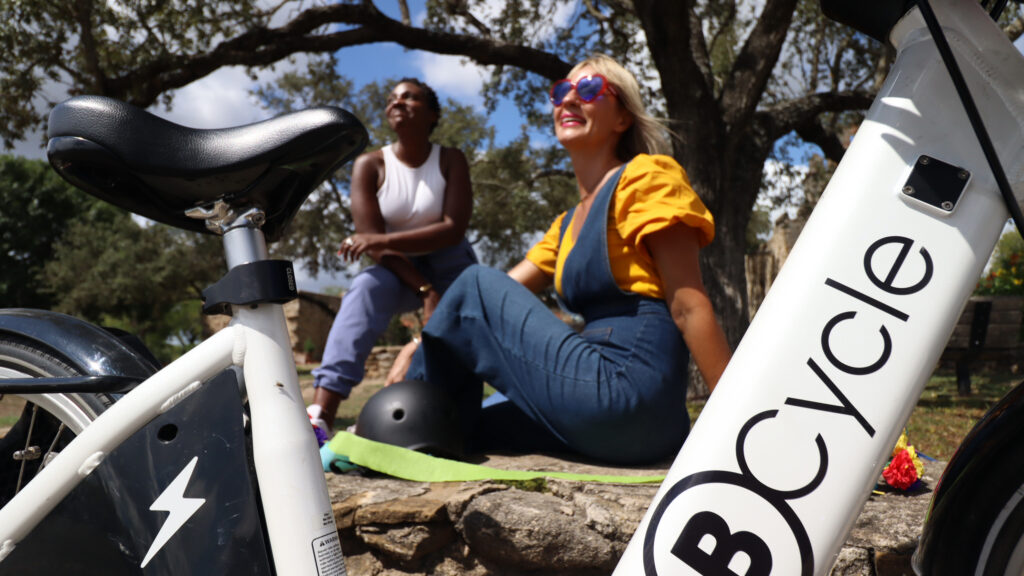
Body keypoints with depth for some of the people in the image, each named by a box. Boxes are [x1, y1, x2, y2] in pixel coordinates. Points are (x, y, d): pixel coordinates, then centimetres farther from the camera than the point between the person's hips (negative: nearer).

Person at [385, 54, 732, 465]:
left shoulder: (646, 177, -3)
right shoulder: (567, 225, 21)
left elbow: (689, 307, -12)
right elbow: (504, 294, 16)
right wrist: (424, 347, 4)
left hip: (629, 393, -8)